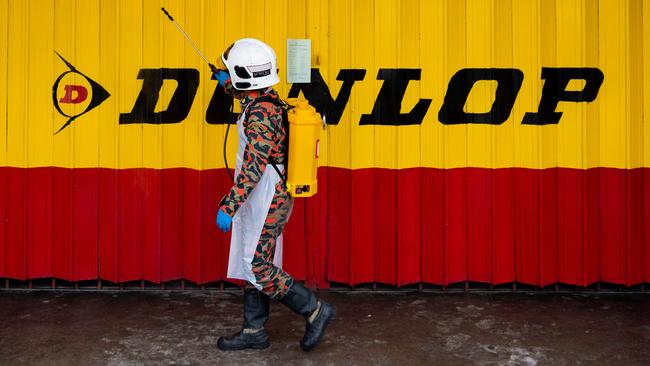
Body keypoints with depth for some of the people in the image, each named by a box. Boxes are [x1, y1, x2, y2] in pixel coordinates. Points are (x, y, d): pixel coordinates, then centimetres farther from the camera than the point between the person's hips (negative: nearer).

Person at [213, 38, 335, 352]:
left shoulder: (259, 114, -23)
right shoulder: (268, 100, 7)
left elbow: (252, 168, -26)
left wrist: (228, 207, -24)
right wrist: (227, 84, 47)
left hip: (266, 201, -10)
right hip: (265, 199, 10)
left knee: (257, 267, -5)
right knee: (253, 263, 13)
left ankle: (315, 311, 3)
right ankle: (254, 331, 22)